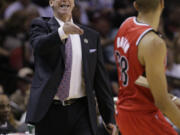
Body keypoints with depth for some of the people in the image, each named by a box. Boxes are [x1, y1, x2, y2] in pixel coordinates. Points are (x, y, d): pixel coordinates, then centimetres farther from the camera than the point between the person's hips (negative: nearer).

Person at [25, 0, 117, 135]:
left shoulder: (91, 36, 12)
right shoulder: (41, 26, 5)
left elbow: (101, 79, 12)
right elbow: (39, 45, -20)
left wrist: (110, 117, 9)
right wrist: (62, 32, -40)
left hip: (80, 113, 1)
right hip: (49, 111, -1)